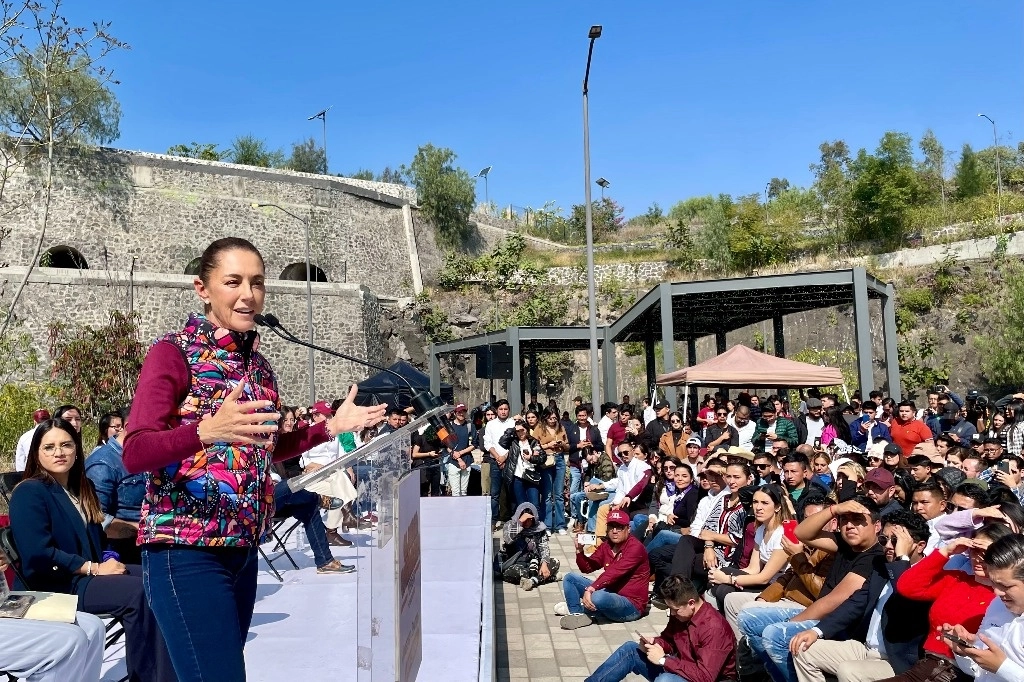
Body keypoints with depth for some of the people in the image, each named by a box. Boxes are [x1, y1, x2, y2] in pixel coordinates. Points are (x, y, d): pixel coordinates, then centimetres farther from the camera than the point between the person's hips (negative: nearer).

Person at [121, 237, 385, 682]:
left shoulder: (257, 364, 10)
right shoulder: (173, 353, -9)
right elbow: (134, 455, -18)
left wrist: (331, 427, 12)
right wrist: (207, 430, -35)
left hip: (242, 548, 7)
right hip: (186, 549, -7)